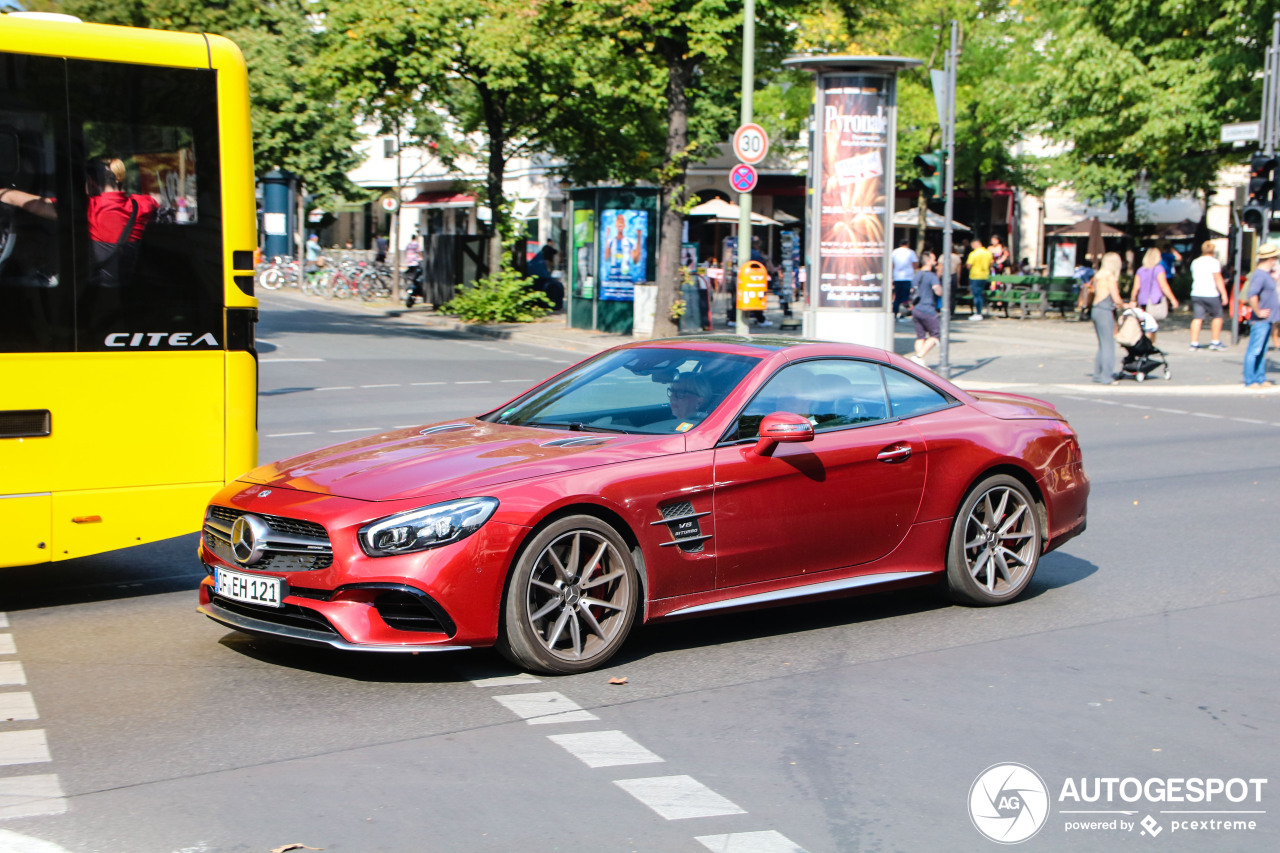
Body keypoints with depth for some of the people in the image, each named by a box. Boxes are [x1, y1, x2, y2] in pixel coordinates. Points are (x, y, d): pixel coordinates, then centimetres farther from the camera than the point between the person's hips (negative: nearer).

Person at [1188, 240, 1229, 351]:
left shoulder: (1195, 262, 12)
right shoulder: (1213, 262, -7)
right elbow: (1218, 279, -13)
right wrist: (1224, 294, -12)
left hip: (1196, 293, 5)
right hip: (1211, 294, -5)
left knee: (1198, 318, 4)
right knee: (1217, 316, 9)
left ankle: (1194, 342, -2)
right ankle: (1215, 341, 9)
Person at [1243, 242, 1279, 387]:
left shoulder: (1266, 274, 13)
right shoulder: (1259, 275, -19)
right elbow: (1252, 295, -31)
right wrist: (1258, 312, -23)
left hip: (1267, 320, 10)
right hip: (1260, 321, -10)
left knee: (1262, 351, 14)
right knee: (1254, 350, -4)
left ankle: (1260, 378, 21)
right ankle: (1250, 381, 0)